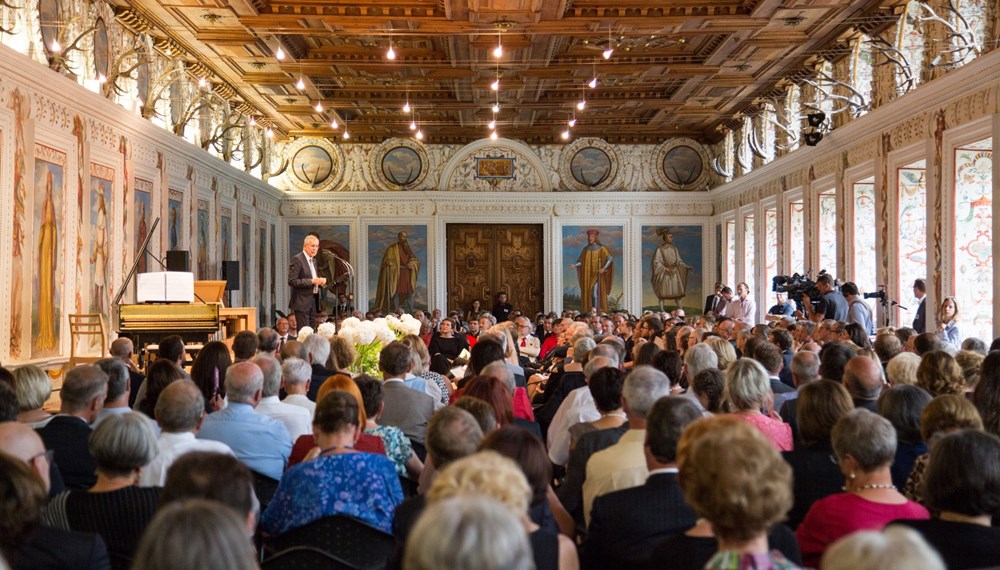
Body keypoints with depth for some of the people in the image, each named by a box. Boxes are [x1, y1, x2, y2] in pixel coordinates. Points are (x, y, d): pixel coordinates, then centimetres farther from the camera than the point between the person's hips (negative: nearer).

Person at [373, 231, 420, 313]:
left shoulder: (408, 248, 15)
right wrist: (398, 266, -23)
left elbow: (415, 260, 13)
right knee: (396, 293, -9)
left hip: (407, 275, 6)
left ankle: (412, 313, 9)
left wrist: (411, 264, -8)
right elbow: (388, 261, -8)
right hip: (396, 274, -6)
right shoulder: (393, 248, -2)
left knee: (409, 293, 4)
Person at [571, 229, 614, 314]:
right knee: (588, 292, 2)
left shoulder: (601, 248, -4)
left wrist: (604, 268, -25)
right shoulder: (586, 249, 10)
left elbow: (610, 258, -13)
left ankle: (597, 310, -11)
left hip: (597, 273, -5)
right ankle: (589, 311, 5)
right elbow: (581, 261, 9)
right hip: (588, 274, 5)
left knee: (595, 292, -13)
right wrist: (575, 265, -11)